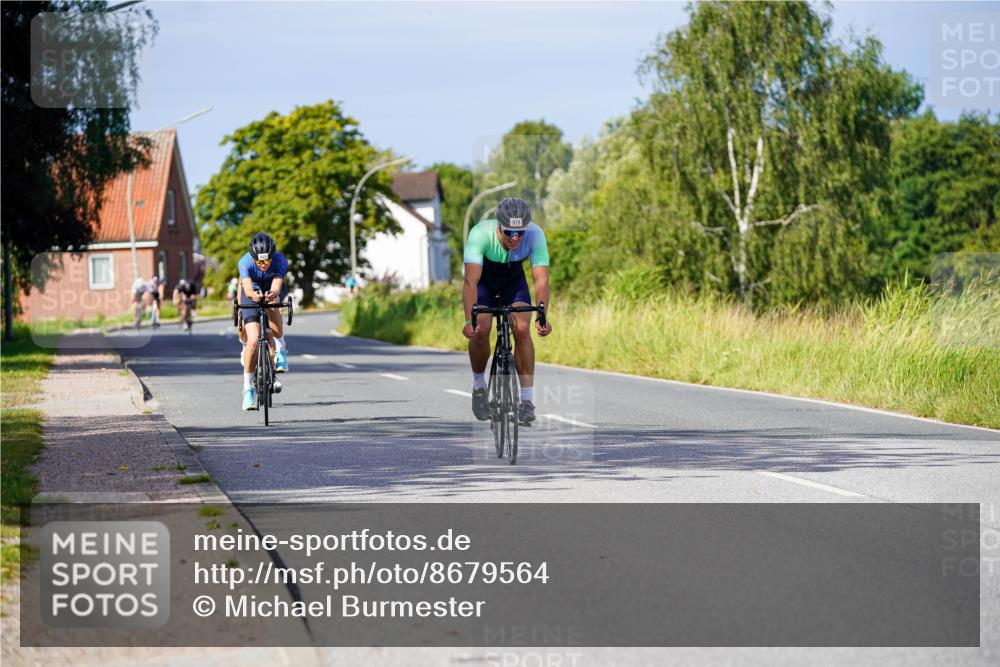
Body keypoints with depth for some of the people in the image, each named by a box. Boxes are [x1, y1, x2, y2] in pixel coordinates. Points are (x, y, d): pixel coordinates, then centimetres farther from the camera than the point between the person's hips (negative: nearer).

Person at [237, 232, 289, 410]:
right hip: (252, 293, 0)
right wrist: (253, 295, -66)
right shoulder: (245, 262, -31)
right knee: (253, 340, -16)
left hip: (272, 289, 0)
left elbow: (276, 287, -42)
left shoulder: (280, 261, -30)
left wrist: (273, 294, -66)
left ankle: (280, 349, -18)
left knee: (271, 304, -38)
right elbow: (247, 289, -43)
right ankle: (248, 388, -4)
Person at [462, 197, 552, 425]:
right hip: (483, 280, -1)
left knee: (522, 329, -19)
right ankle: (478, 386, 7)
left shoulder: (535, 234, -33)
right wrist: (469, 320, -55)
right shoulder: (480, 234, -38)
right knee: (480, 330, -21)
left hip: (513, 280, 1)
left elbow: (541, 280, -37)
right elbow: (471, 281, -44)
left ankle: (527, 401, -12)